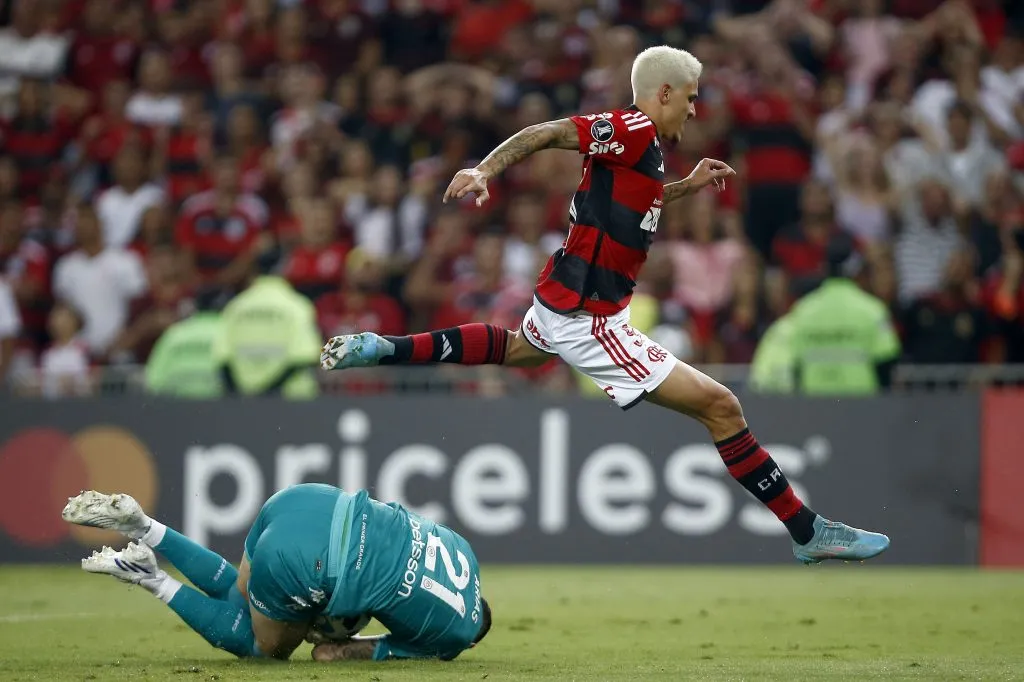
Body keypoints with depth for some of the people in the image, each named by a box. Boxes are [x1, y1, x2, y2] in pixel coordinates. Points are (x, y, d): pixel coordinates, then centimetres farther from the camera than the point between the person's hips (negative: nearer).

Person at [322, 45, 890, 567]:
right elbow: (546, 134, -23)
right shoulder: (635, 130, -17)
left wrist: (687, 186, 23)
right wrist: (484, 172, -35)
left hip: (556, 306, 10)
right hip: (588, 322, -10)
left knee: (514, 347, 44)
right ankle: (808, 533, -7)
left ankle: (380, 349, 42)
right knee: (721, 407, -10)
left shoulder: (644, 145, 11)